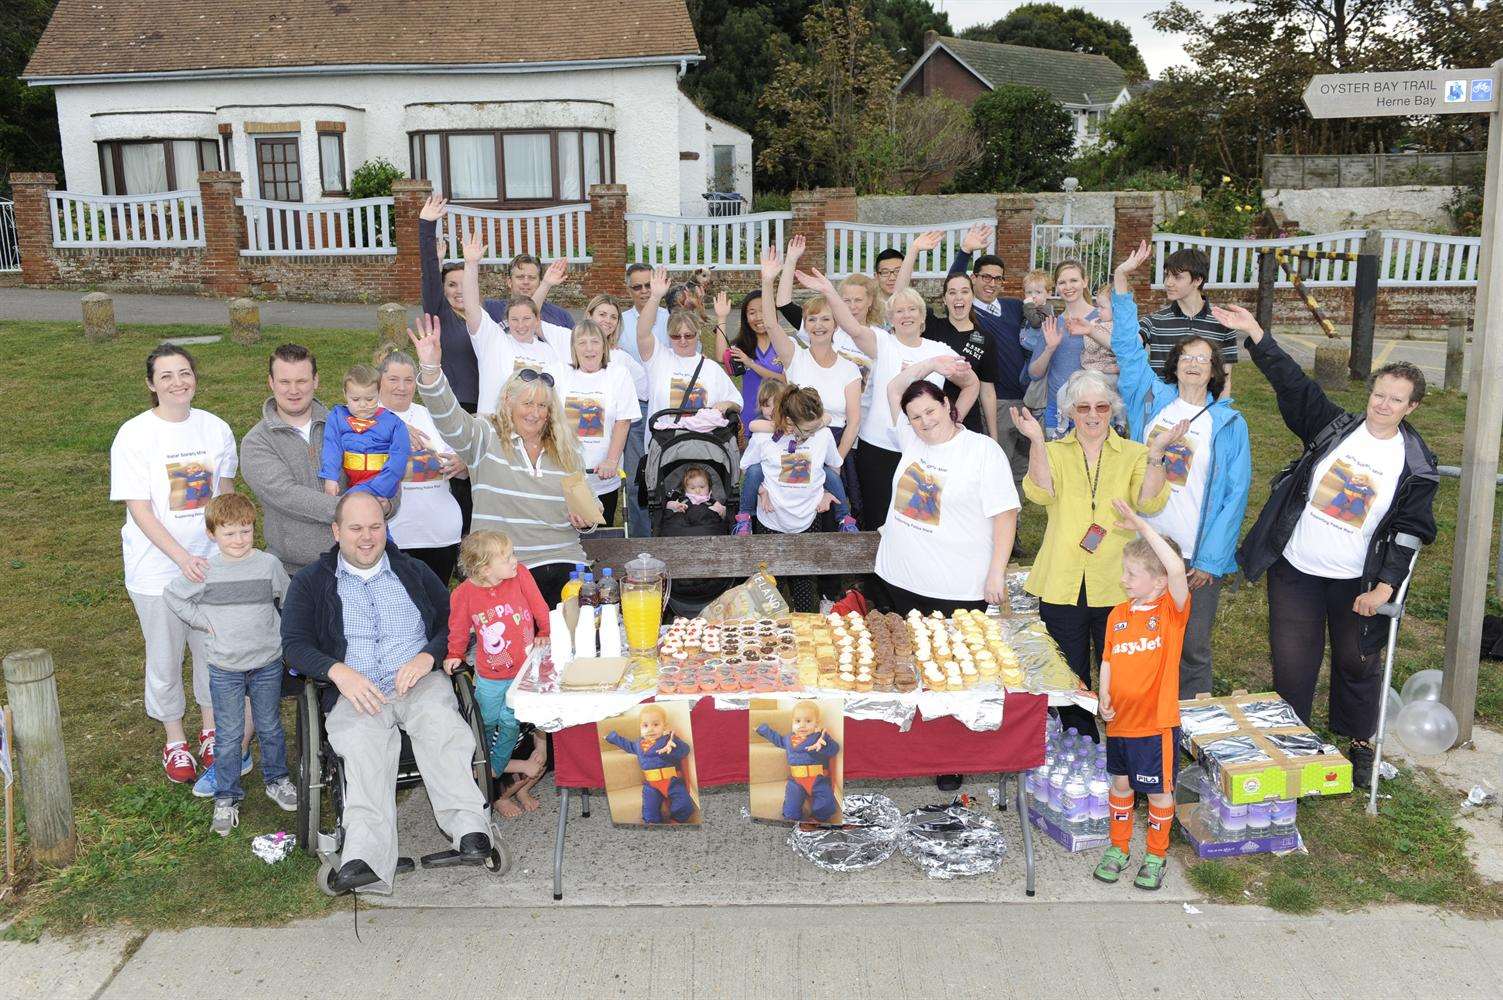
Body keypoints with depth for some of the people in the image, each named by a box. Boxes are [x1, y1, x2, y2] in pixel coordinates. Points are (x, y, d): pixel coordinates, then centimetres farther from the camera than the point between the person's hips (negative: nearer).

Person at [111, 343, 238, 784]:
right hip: (157, 568, -3)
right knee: (165, 657, 11)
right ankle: (174, 739, 30)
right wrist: (183, 558, -22)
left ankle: (210, 729, 35)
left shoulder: (216, 429, -2)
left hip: (211, 561, 3)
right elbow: (139, 509, -14)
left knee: (213, 650, 13)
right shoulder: (133, 435, -12)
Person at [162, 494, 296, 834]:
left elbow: (290, 601, 9)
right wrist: (202, 620, -1)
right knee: (228, 735, 6)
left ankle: (277, 780, 35)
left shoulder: (269, 564, -6)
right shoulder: (205, 571, -8)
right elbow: (172, 595, 6)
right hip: (224, 669, -1)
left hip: (267, 664, 1)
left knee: (270, 727, 15)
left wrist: (280, 631, 4)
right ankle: (226, 798, 18)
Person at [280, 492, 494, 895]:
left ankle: (470, 830, -47)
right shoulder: (310, 582, 17)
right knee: (363, 745, -34)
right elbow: (294, 644, 6)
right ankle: (365, 857, -52)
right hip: (354, 692, -1)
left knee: (441, 727, -33)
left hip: (420, 682, 1)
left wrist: (427, 657, -7)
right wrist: (339, 672, -13)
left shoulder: (414, 573, 20)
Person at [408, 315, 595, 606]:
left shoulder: (566, 451, 15)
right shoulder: (487, 437, 5)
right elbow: (448, 418, -13)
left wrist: (586, 521, 1)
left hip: (564, 563, 3)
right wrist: (431, 369, -28)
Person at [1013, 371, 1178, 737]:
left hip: (1116, 586, 0)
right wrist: (1036, 440, -24)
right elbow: (1041, 493, -14)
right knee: (1070, 676, 11)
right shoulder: (1053, 452, 7)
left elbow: (1149, 503, -11)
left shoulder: (1134, 454, 6)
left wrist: (1156, 452, -22)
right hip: (1063, 586, 0)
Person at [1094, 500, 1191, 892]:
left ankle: (1156, 855, 30)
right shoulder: (1118, 615, 2)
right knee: (1121, 783, 19)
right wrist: (1104, 696, -6)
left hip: (1156, 720, -5)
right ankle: (1118, 848, 36)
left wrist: (1142, 526, -33)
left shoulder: (1173, 609, -13)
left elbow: (1177, 569, -32)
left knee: (1159, 790, 10)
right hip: (1120, 718, 5)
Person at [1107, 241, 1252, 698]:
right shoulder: (1152, 399, 4)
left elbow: (1235, 494, -4)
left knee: (1193, 651, 7)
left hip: (1197, 555, -2)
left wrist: (1210, 560, -10)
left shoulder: (1229, 423, -1)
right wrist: (1122, 279, 0)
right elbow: (1127, 345, 6)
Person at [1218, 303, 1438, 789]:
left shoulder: (1416, 466, -4)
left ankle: (1359, 745, 35)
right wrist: (1255, 335, -13)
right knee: (1292, 663, 6)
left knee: (1358, 662, 13)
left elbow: (1411, 530, -5)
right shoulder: (1335, 428, -1)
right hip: (1295, 570, 1)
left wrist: (1385, 586, -15)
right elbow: (1293, 383, -6)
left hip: (1357, 582, 0)